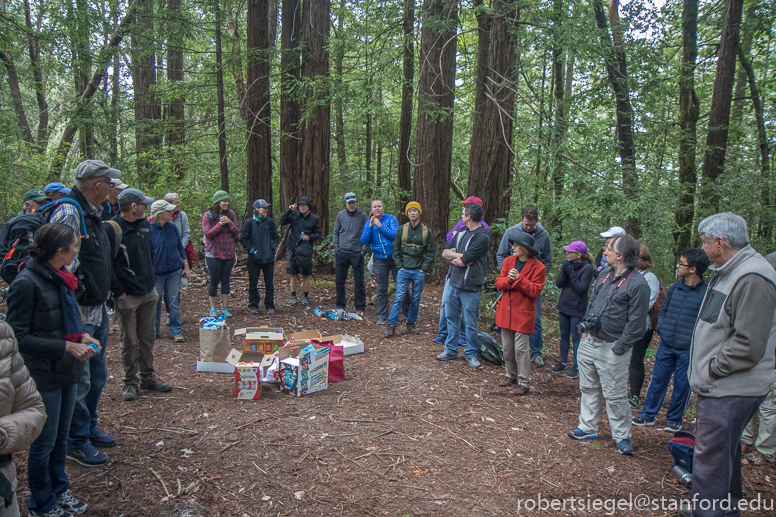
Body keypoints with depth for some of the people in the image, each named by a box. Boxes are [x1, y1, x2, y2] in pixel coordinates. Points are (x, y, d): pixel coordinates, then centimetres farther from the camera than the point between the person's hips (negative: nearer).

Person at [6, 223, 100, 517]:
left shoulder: (59, 277, 1)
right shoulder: (26, 283, -21)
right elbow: (19, 336, -18)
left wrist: (82, 336, -3)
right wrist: (66, 346, -22)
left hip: (68, 371, 7)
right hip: (44, 376, -7)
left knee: (61, 437, 21)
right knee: (44, 443, 11)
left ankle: (59, 490, 39)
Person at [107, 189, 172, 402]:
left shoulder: (144, 224, 7)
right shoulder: (112, 229, -16)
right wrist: (119, 291, -15)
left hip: (149, 292, 6)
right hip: (127, 296, -6)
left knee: (147, 337, 15)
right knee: (129, 341, 6)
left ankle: (148, 376, 28)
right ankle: (130, 381, 20)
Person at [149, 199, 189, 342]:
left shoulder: (172, 227, 1)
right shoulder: (149, 229, -11)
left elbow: (180, 247, 11)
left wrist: (186, 265, 11)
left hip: (174, 271, 3)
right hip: (156, 273, -2)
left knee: (173, 303, 6)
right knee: (155, 302, 10)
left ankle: (176, 331, 14)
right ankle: (154, 330, 26)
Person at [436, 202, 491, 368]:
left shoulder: (482, 237, -16)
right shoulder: (461, 233, 10)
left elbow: (462, 261, -20)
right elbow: (445, 253, 5)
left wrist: (454, 258, -1)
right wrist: (460, 256, -12)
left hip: (470, 287, -7)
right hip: (454, 284, 7)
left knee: (471, 323, 5)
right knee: (451, 317, 15)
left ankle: (471, 354, 21)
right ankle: (451, 350, 29)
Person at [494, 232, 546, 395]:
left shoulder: (538, 267, -7)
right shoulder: (508, 261, 8)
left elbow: (535, 290, -12)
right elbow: (498, 283, 5)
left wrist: (518, 279, -19)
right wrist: (508, 279, -16)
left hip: (523, 313, -5)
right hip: (506, 311, 5)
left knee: (521, 348, -4)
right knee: (507, 347, 12)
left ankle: (524, 384, 5)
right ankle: (511, 375, 29)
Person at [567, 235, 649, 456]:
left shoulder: (638, 284, -15)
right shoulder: (605, 276, 9)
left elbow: (635, 323, -15)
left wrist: (618, 348, -15)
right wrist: (586, 329, 11)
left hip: (611, 349, -7)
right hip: (589, 343, 8)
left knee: (615, 395, 2)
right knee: (588, 388, 16)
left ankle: (622, 436, 19)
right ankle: (588, 427, 30)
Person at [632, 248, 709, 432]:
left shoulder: (706, 293, -12)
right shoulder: (674, 288, 5)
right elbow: (663, 309, 16)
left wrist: (695, 339, -15)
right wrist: (661, 327, 3)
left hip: (688, 349, -4)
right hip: (666, 345, 4)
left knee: (682, 386, 9)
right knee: (657, 381, 11)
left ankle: (674, 419, 27)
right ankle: (648, 415, 23)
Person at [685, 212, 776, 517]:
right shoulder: (727, 272, 13)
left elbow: (749, 345, -26)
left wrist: (713, 370, -15)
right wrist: (707, 371, 16)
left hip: (729, 391, -11)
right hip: (719, 387, 11)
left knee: (710, 461, -5)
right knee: (725, 453, 25)